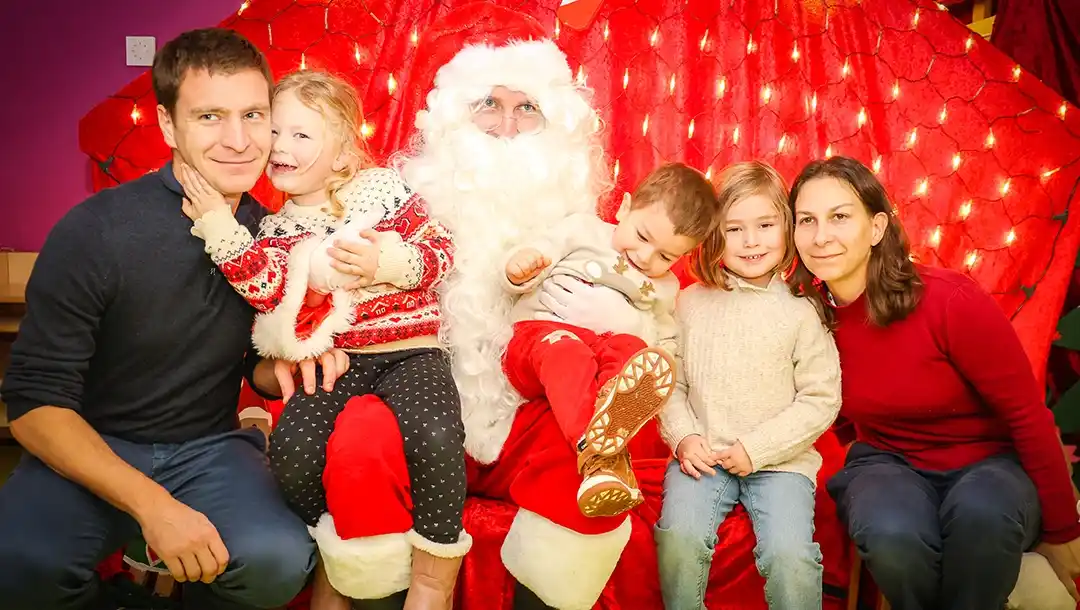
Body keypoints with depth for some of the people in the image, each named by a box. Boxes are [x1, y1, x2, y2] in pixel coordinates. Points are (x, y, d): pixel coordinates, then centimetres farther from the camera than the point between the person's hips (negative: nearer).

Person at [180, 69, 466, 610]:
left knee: (435, 438, -32)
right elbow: (266, 287, -6)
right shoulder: (277, 229, 13)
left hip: (409, 352, -3)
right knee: (291, 448, -23)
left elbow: (441, 249, 4)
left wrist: (392, 264, -16)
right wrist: (217, 222, -13)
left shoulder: (382, 189, 6)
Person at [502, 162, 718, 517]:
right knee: (565, 350, -39)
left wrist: (661, 352, 9)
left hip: (607, 346, 3)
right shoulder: (583, 229, 10)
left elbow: (665, 338, 34)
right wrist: (519, 267, -19)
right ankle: (597, 455, -57)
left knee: (632, 350, -34)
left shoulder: (664, 288, 22)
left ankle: (608, 427, -60)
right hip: (542, 331, -2)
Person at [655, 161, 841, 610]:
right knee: (680, 534, -23)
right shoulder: (691, 303, 5)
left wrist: (756, 448, -10)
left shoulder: (801, 312, -2)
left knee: (790, 551, -23)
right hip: (703, 456, 1)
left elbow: (821, 400, -3)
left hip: (779, 460, -1)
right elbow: (671, 383, 10)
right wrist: (684, 437, -7)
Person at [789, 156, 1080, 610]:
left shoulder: (950, 300, -23)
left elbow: (1028, 416, -13)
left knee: (981, 512, -37)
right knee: (891, 534, -34)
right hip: (887, 462, 2)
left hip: (989, 463, -1)